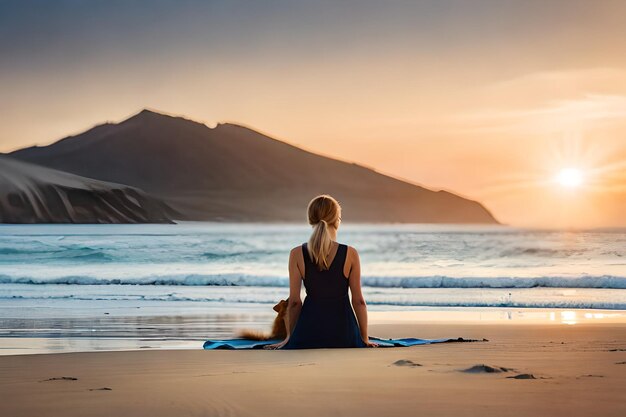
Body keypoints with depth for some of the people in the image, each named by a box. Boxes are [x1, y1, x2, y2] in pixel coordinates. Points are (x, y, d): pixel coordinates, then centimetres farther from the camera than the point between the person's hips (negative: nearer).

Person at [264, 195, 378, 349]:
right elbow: (358, 300, -1)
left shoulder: (297, 254, -3)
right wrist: (365, 339, 9)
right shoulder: (350, 254, -5)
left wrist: (289, 337, 12)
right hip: (342, 328, -1)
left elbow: (294, 301, 0)